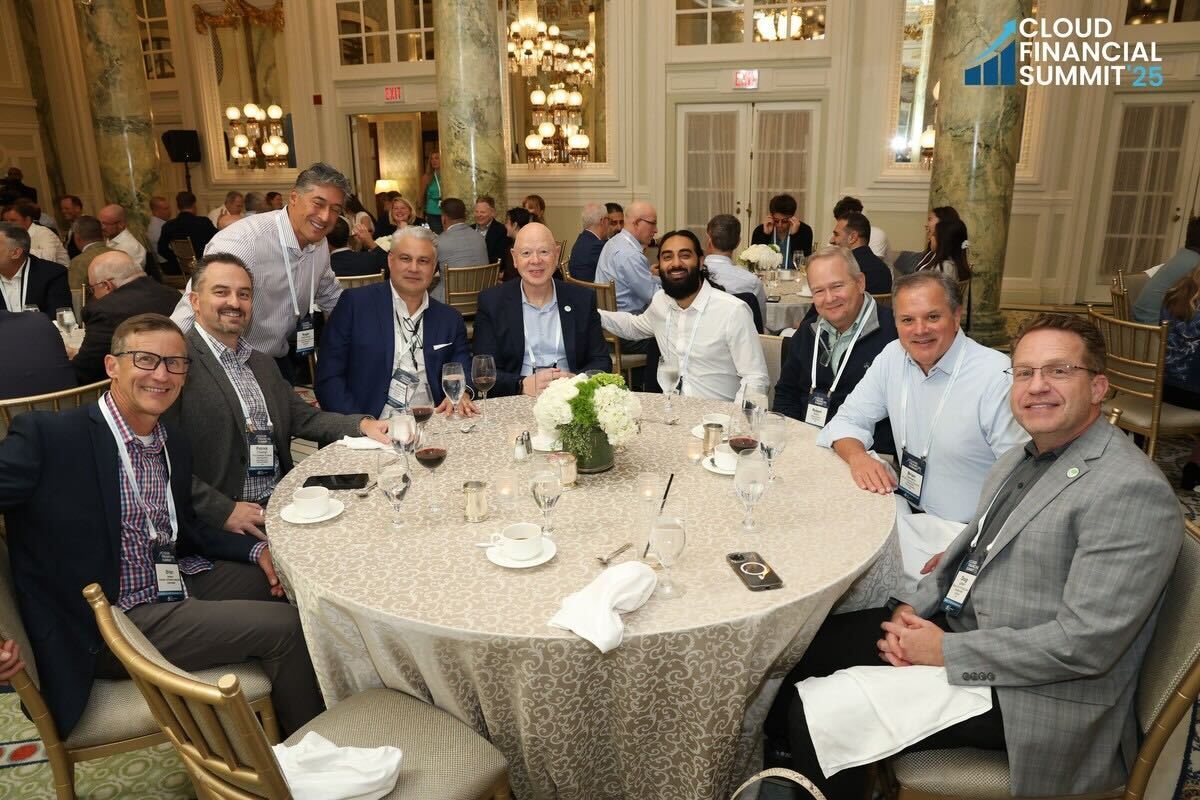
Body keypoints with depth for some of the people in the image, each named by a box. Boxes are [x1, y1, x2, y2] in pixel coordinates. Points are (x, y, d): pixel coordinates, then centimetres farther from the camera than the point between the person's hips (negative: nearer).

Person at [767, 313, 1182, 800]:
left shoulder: (1131, 490, -19)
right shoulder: (1021, 459, 10)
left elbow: (1085, 642, -24)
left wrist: (946, 650, -19)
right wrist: (913, 608, -2)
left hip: (1035, 695, -8)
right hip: (958, 625, 8)